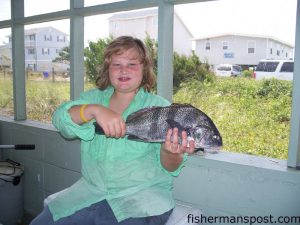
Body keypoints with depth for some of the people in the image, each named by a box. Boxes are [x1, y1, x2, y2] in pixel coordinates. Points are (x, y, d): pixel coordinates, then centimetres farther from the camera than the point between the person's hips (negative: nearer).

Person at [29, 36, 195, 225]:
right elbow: (60, 118, -10)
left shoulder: (159, 106, -2)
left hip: (143, 193, -3)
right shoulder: (94, 97, 8)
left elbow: (170, 168, -7)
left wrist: (171, 152, -31)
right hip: (91, 189, 3)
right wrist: (95, 110, -29)